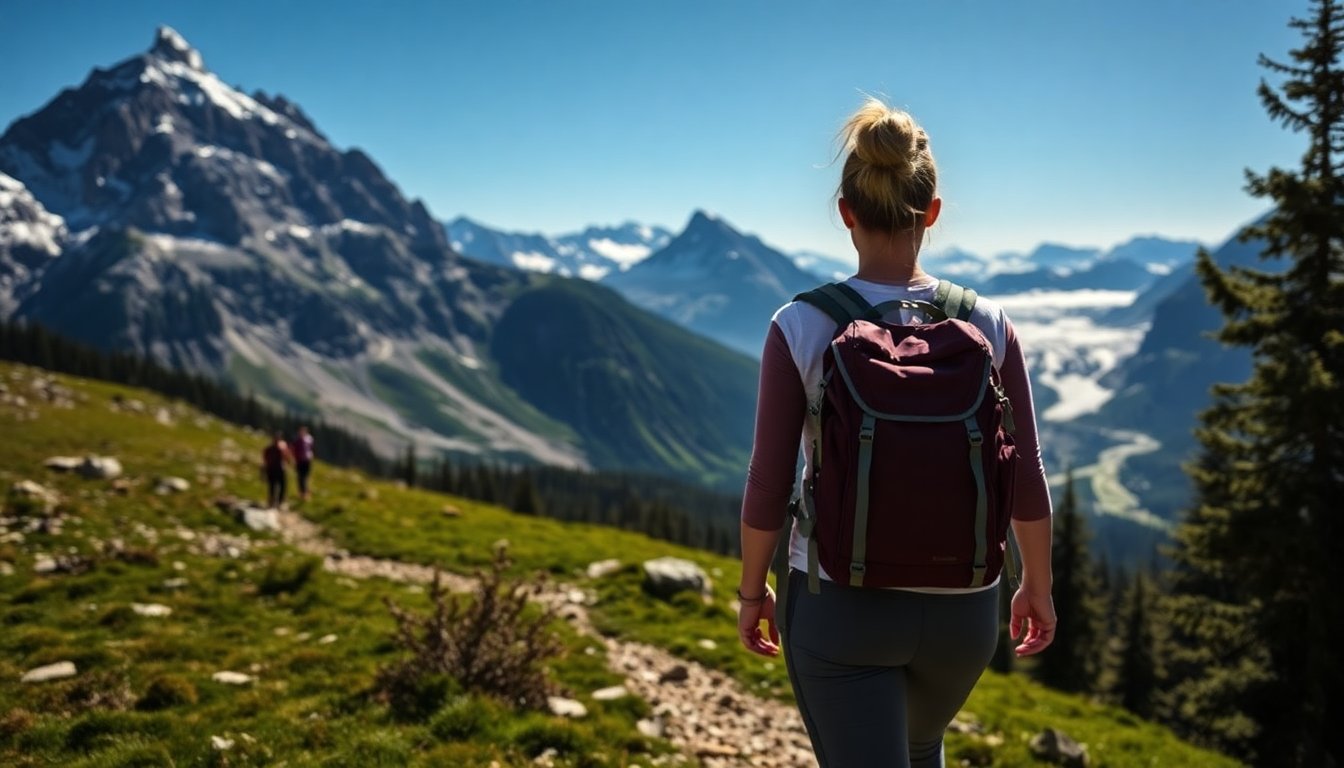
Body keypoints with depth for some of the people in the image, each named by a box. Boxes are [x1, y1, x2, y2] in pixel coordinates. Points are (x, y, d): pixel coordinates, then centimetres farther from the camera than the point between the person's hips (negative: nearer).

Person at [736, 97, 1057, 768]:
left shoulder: (801, 326, -14)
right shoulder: (988, 324, -8)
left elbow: (768, 485, -10)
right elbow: (1026, 480, -3)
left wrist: (751, 592, 6)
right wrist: (1038, 585, 13)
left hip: (839, 604, -3)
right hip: (960, 605, 3)